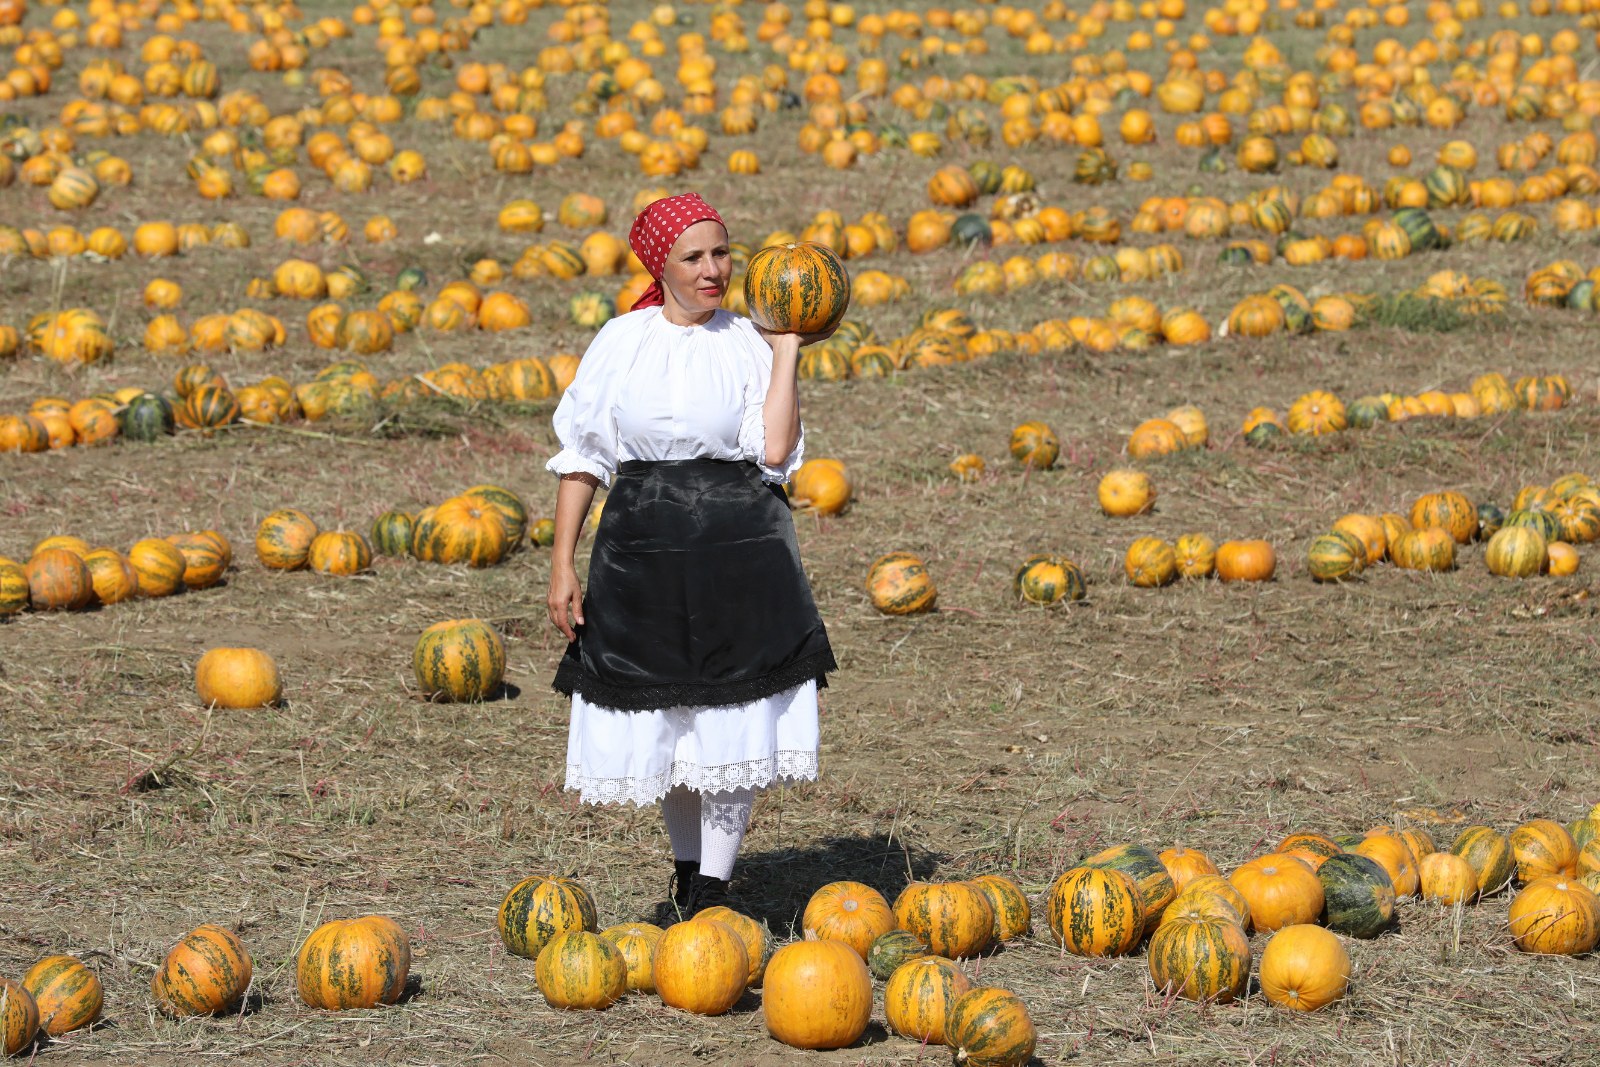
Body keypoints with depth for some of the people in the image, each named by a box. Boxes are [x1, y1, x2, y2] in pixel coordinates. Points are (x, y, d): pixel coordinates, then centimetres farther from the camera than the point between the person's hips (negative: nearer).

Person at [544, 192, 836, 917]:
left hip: (740, 551, -1)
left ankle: (712, 893, 9)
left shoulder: (748, 344, 2)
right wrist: (562, 565, 1)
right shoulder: (621, 342, 3)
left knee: (733, 718, -2)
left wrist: (787, 351, -7)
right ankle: (687, 866, 33)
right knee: (657, 717, 9)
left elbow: (774, 450, -13)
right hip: (643, 547, 1)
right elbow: (581, 456, 6)